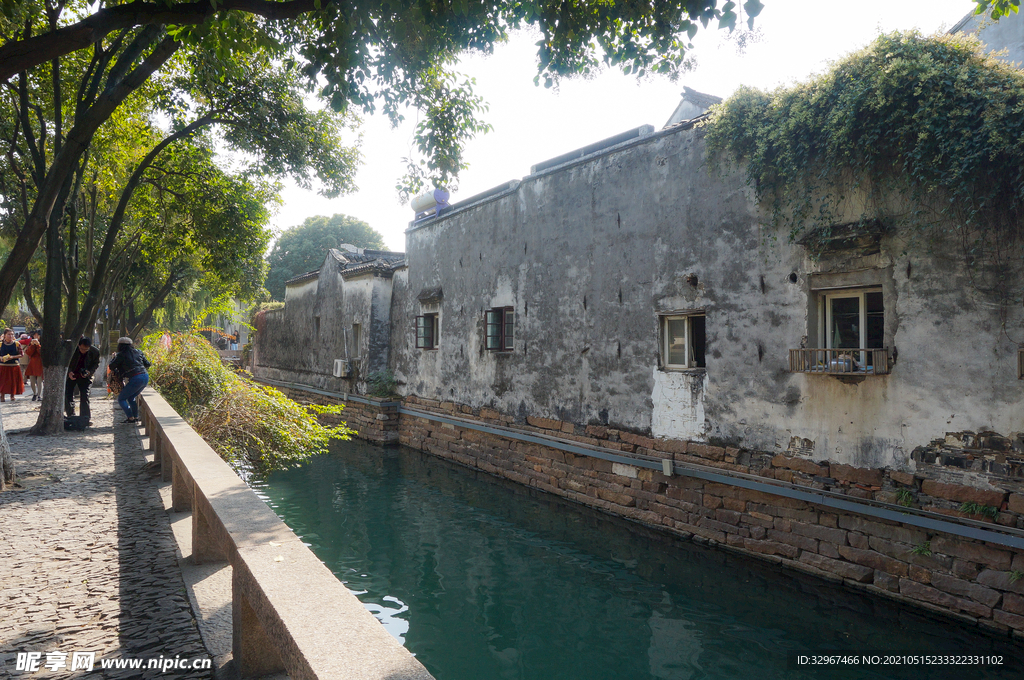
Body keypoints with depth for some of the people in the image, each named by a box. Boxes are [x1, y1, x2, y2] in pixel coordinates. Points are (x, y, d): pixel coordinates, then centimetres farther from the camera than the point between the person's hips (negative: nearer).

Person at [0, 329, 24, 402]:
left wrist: (12, 357, -16)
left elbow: (21, 355, -1)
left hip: (14, 366, -1)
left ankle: (12, 395, 15)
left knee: (13, 381, 1)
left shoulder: (17, 344, 1)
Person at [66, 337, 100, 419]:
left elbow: (96, 364, 0)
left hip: (85, 376, -1)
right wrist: (69, 372, -22)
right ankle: (71, 416, 10)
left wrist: (89, 372, -18)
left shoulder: (95, 352, -17)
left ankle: (85, 418, -1)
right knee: (68, 395, -2)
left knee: (85, 396, -8)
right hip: (71, 375, 1)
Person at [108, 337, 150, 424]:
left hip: (136, 379, -7)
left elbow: (111, 367, 7)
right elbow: (147, 364, 20)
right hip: (146, 377, 7)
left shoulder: (121, 355, -1)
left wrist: (114, 358, 24)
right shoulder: (138, 352, 15)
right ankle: (136, 417, 21)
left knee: (121, 398, 9)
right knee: (131, 397, 26)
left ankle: (130, 417, 2)